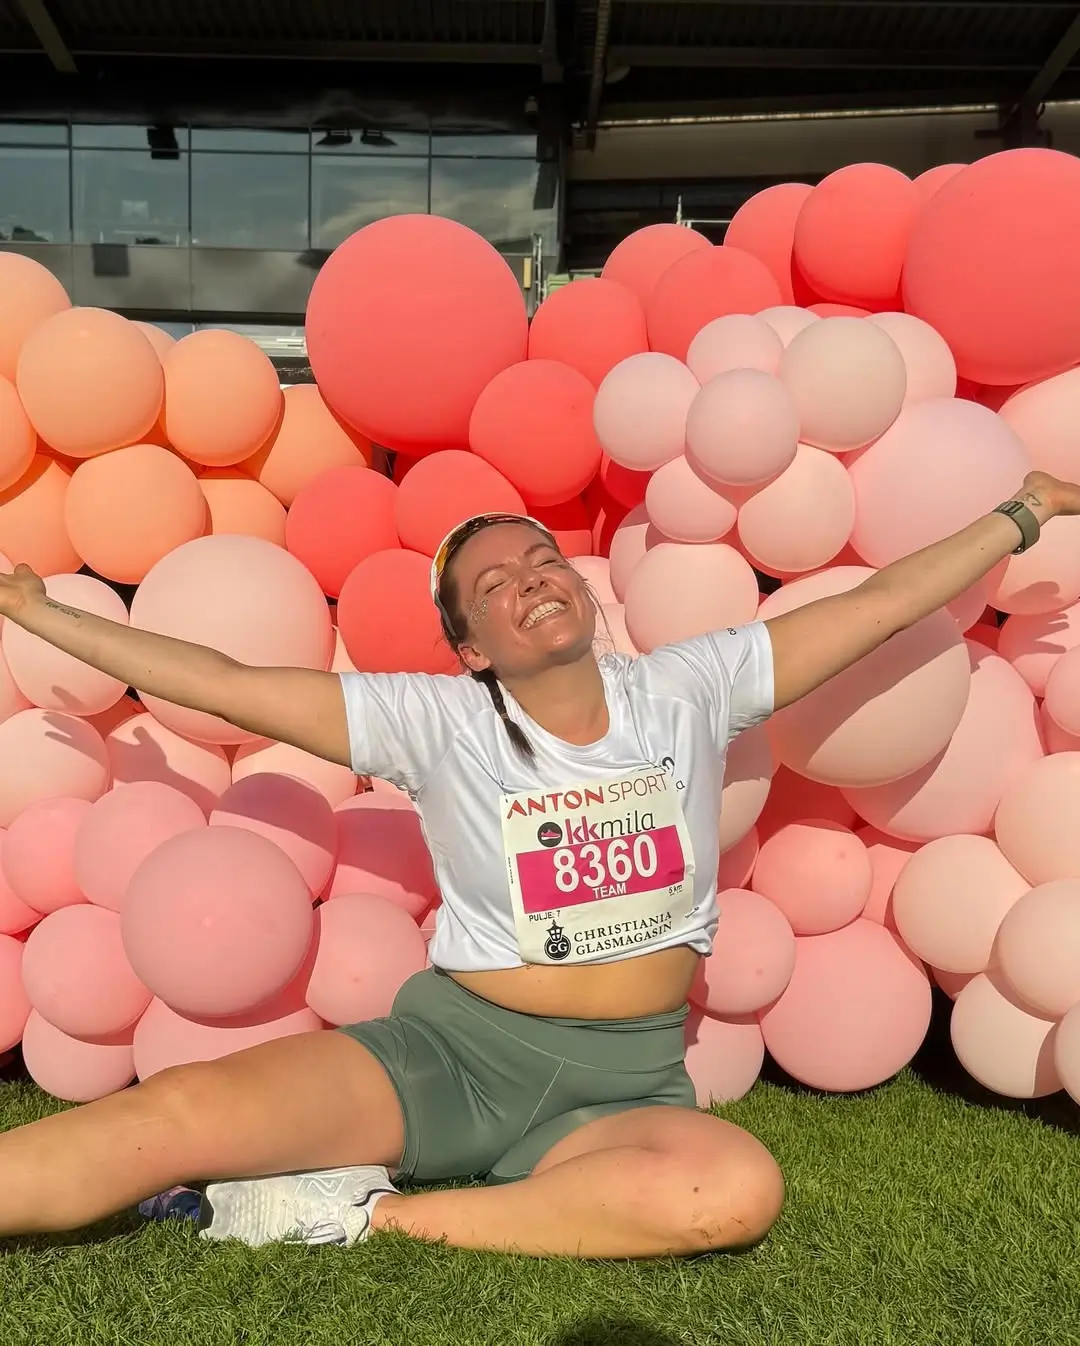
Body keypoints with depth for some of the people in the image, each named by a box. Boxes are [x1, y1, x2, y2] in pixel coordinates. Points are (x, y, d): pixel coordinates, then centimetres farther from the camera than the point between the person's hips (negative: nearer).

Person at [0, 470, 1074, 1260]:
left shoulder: (687, 690, 1)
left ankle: (371, 1211, -22)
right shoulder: (438, 723, -4)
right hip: (450, 1050, -1)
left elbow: (878, 602, 6)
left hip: (625, 1085, 2)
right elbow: (221, 685, -5)